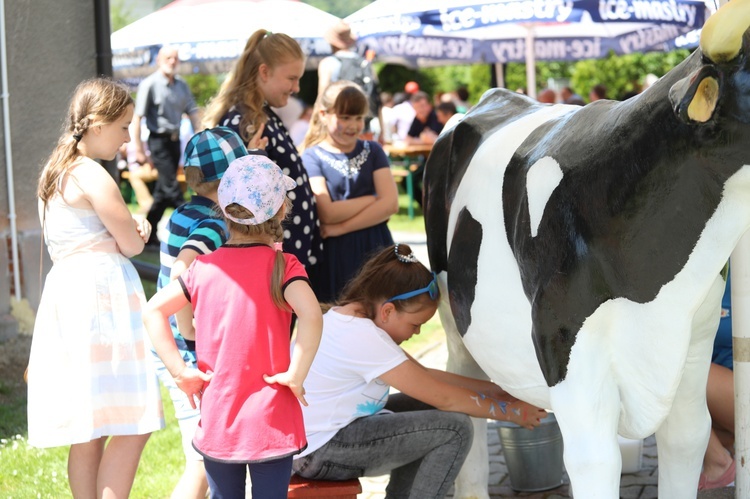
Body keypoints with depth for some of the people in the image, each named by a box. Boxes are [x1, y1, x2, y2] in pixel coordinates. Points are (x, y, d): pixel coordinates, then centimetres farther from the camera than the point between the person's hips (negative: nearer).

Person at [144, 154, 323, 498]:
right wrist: (296, 375, -18)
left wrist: (180, 371, -1)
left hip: (217, 419, 4)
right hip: (270, 420, -3)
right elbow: (311, 316, -28)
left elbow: (153, 311, 1)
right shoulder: (281, 266, -12)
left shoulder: (204, 267, 0)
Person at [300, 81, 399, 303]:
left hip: (374, 252, 2)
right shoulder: (313, 156, 2)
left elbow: (391, 204, -2)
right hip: (333, 258, -2)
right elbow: (327, 213, -11)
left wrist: (342, 228, -10)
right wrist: (374, 198, -3)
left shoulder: (372, 151, 10)